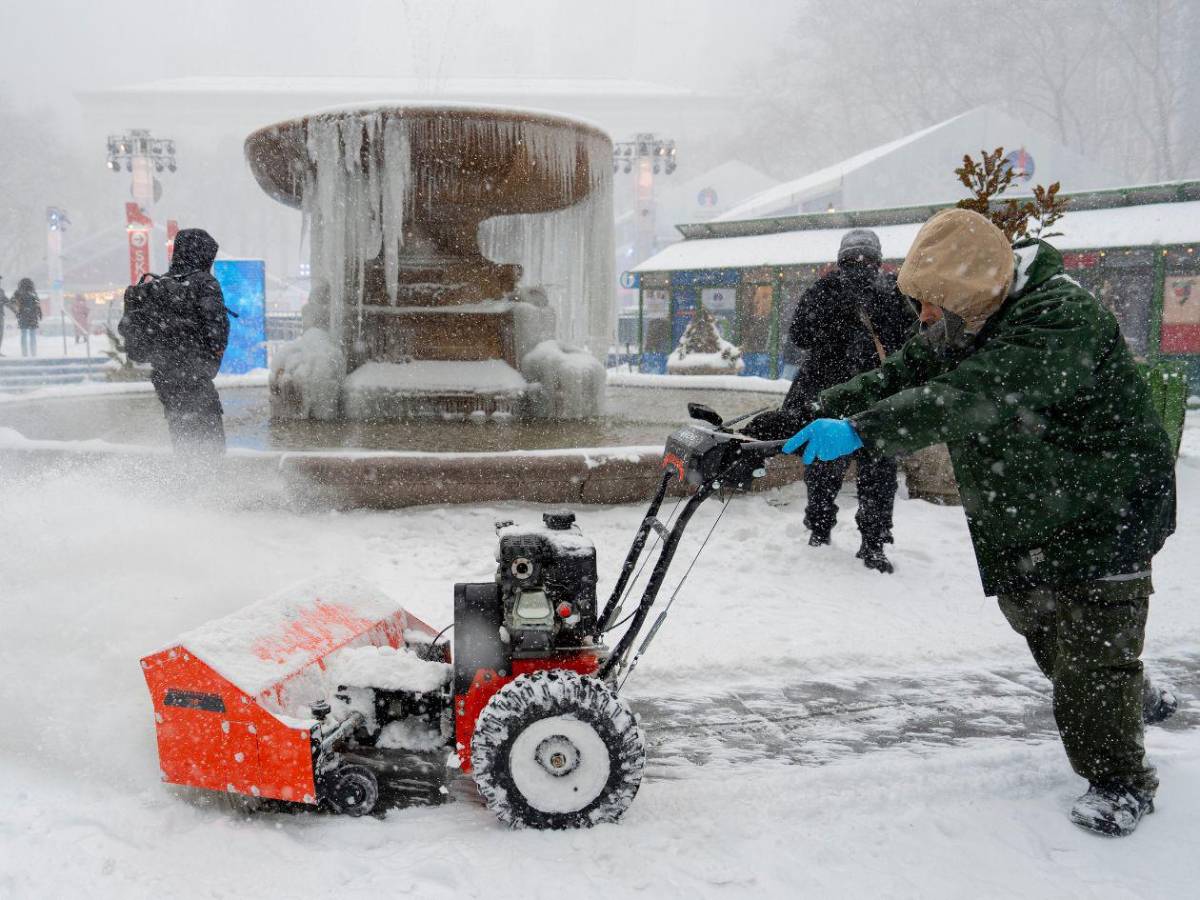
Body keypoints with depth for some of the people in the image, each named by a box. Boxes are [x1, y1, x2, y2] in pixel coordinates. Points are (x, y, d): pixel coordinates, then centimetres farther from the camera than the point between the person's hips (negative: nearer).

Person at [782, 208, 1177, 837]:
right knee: (1034, 617, 21)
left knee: (1092, 644, -5)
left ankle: (1119, 781, 16)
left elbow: (973, 398, -43)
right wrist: (808, 415, -20)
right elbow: (898, 376, -7)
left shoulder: (1061, 318, -31)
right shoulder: (961, 325, -1)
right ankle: (1134, 700, 47)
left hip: (1103, 508, -9)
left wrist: (858, 430, -50)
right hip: (1019, 516, 9)